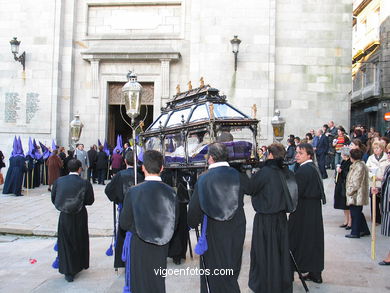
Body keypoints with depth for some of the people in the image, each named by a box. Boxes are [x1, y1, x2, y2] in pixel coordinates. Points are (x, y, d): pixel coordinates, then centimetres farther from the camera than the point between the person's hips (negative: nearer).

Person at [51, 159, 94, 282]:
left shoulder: (59, 181, -8)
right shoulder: (85, 183, -14)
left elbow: (53, 199, 1)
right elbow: (90, 201, -7)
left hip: (64, 217, 1)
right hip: (80, 217, 0)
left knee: (66, 243, 11)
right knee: (80, 241, 21)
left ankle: (68, 272, 13)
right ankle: (81, 264, 38)